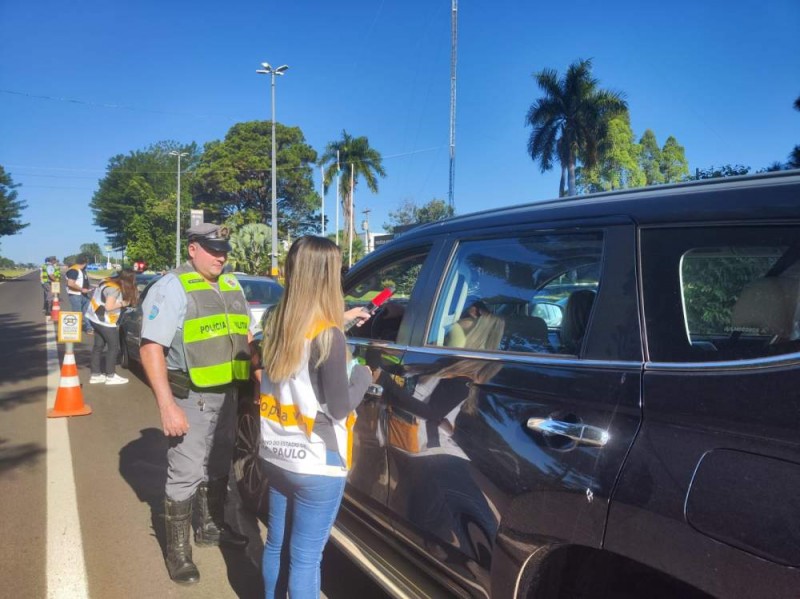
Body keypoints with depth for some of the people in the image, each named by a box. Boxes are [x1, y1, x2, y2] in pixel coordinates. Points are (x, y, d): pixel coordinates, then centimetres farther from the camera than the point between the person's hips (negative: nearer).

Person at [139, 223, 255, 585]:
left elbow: (247, 336, 20)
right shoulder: (172, 287, -13)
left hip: (227, 395, 7)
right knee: (186, 475, 2)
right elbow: (152, 348, -19)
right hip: (191, 398, -7)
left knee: (218, 468, 20)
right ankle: (177, 550, 18)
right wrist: (167, 406, -24)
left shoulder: (232, 286, 10)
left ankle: (210, 528, 39)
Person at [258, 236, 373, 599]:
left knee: (276, 544, 22)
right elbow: (339, 410, -18)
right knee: (305, 557, 8)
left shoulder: (276, 323, 0)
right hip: (316, 465, -7)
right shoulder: (327, 335, -21)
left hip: (275, 456, 7)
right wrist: (363, 376, 1)